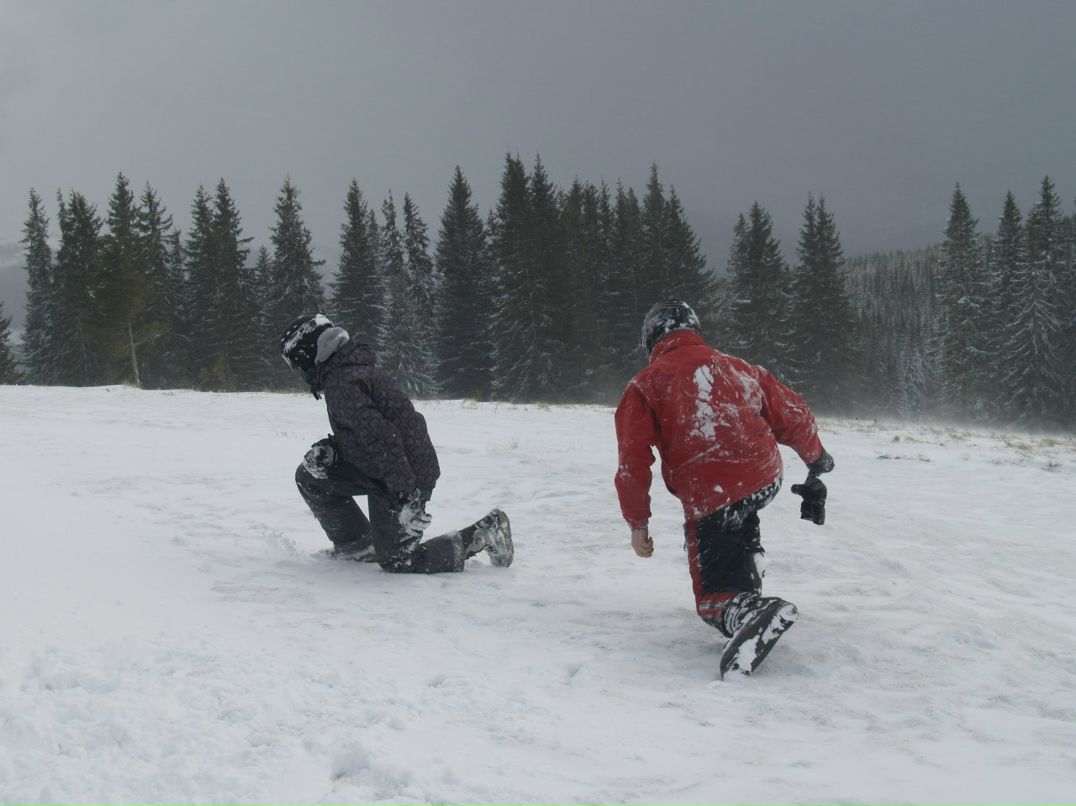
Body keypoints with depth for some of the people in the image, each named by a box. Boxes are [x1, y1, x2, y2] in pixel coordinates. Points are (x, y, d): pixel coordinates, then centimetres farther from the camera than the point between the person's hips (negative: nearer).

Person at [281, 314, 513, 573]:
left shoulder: (340, 383, -22)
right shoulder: (351, 365, 11)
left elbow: (381, 435, -30)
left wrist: (406, 494, -33)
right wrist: (328, 448, 2)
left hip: (405, 477, -10)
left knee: (397, 561, -2)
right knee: (309, 476, 9)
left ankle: (484, 534, 4)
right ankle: (356, 546, 14)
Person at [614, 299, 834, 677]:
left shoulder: (644, 385, 5)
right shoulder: (738, 368, 15)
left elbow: (633, 459, -2)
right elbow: (793, 416, 19)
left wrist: (638, 523, 6)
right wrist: (817, 458, 38)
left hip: (709, 496, -5)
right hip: (767, 477, 5)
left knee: (714, 596, 2)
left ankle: (749, 612, -30)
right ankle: (748, 586, 30)